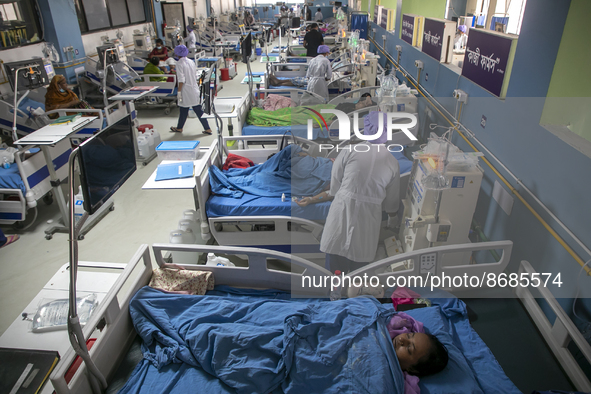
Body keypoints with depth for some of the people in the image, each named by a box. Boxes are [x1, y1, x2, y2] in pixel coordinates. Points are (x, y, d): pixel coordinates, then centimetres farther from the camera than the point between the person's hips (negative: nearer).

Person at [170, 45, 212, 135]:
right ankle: (207, 129, 4)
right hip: (195, 90, 6)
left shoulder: (179, 63, -11)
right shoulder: (191, 62, 8)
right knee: (198, 110, 6)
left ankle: (179, 128, 23)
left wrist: (179, 92, -14)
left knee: (184, 110, 7)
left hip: (186, 91, -6)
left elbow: (181, 79, -17)